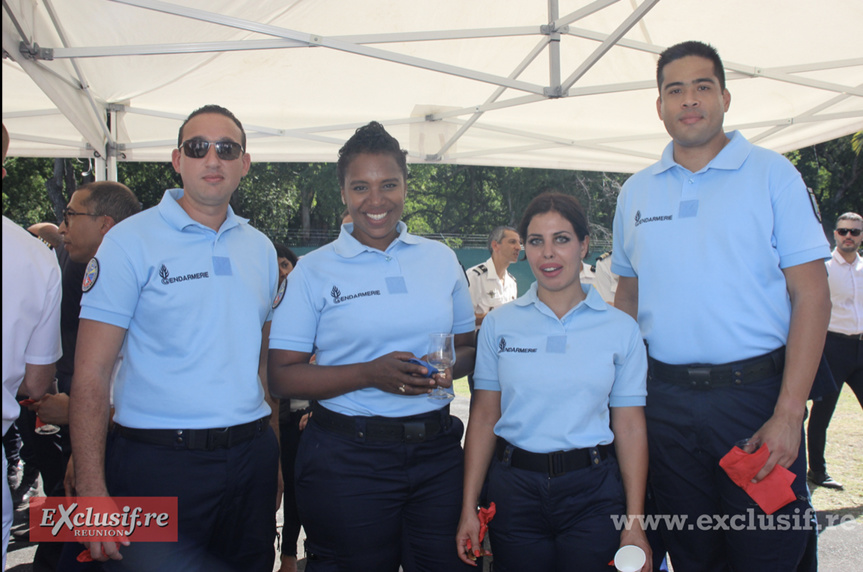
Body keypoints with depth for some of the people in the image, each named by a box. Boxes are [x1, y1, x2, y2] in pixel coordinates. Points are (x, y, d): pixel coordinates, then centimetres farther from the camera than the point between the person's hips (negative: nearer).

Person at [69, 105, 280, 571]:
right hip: (158, 462, -5)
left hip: (250, 459, 5)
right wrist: (92, 494, -16)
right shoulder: (130, 241, -6)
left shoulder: (260, 248, 10)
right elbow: (90, 376, -9)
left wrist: (275, 454, 9)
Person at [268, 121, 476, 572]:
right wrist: (369, 373, -18)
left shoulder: (441, 259, 8)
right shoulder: (314, 271, -1)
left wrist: (451, 367, -8)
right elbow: (282, 376, -6)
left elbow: (467, 346, 16)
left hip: (437, 451, 3)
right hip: (347, 458, -2)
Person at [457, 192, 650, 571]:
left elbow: (630, 428, 0)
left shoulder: (621, 329, 0)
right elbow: (484, 417, 3)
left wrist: (635, 525, -3)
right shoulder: (499, 324, 2)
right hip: (515, 490, 1)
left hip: (592, 493, -1)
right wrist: (469, 509, 0)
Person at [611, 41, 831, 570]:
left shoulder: (772, 174, -1)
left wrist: (788, 414, -14)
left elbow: (812, 295, -6)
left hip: (756, 393, -3)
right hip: (665, 401, 3)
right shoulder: (636, 192, 10)